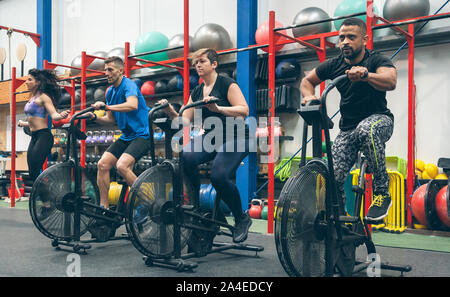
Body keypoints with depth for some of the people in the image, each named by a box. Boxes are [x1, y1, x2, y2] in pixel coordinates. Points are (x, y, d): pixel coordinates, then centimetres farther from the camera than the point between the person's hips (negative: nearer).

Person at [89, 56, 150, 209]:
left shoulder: (129, 85, -12)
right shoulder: (110, 92, 13)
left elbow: (133, 105, -33)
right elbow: (111, 119, 17)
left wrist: (106, 106, -34)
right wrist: (95, 118, -2)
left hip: (142, 135, -8)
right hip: (126, 136, 8)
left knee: (122, 166, -26)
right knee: (102, 164, -3)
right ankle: (104, 207, 7)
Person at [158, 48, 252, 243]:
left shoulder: (226, 84, -4)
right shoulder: (197, 91, 15)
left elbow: (244, 110, -17)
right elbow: (185, 120, 9)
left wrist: (217, 108, -30)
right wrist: (171, 112, -10)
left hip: (235, 138, -5)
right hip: (210, 137, 5)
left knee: (219, 175, -28)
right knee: (186, 157, -26)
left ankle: (241, 218, -2)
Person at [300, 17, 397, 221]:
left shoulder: (376, 60, -12)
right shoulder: (334, 65, -1)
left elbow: (390, 81, -33)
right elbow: (307, 81, 13)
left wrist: (365, 75, -53)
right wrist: (309, 96, -9)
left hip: (378, 119, -3)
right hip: (348, 128, 4)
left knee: (366, 129, -41)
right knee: (332, 178, -13)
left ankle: (382, 192, -25)